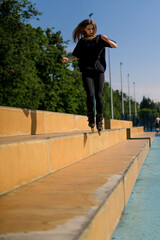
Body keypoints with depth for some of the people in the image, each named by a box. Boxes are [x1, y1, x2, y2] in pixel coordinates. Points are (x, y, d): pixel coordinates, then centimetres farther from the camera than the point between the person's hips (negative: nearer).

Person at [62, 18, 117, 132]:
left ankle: (99, 119, 5)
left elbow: (115, 46, 4)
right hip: (87, 71, 0)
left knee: (98, 96, -9)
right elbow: (75, 55, 14)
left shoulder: (99, 39, 10)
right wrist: (68, 59, -7)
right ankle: (91, 115, 7)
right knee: (90, 94, -16)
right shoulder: (82, 42, 14)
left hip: (99, 71, 0)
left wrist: (107, 40, -17)